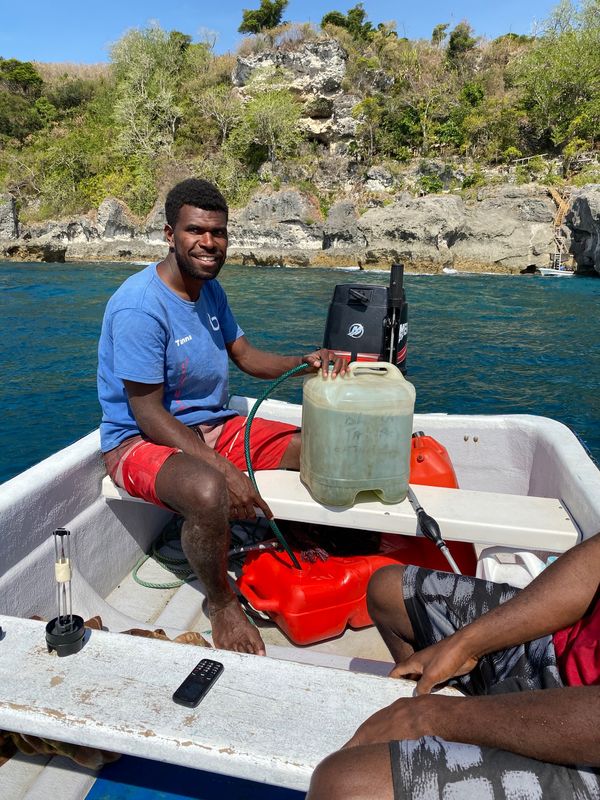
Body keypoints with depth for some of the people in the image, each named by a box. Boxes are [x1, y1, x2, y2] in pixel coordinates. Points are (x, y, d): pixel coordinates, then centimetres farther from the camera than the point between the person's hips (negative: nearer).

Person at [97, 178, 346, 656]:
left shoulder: (210, 288, 5)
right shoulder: (139, 306, -22)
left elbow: (246, 356, 9)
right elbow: (149, 414, -23)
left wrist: (303, 362, -11)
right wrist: (225, 469, -30)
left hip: (215, 425, 8)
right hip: (141, 440, -8)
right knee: (209, 491, -40)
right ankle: (222, 603, -8)